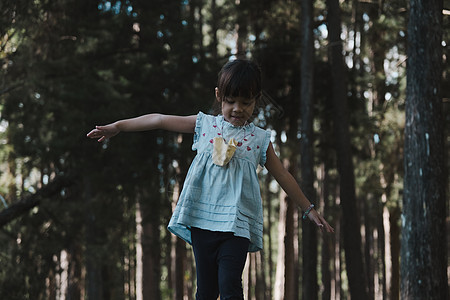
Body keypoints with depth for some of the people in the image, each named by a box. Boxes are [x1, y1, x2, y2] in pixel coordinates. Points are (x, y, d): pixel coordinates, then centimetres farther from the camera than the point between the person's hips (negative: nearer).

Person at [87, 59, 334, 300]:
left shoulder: (259, 139, 8)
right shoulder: (205, 125, 8)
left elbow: (283, 177, 16)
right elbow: (160, 120, 9)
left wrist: (309, 209, 20)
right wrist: (116, 127, 8)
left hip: (237, 224, -1)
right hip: (202, 219, 1)